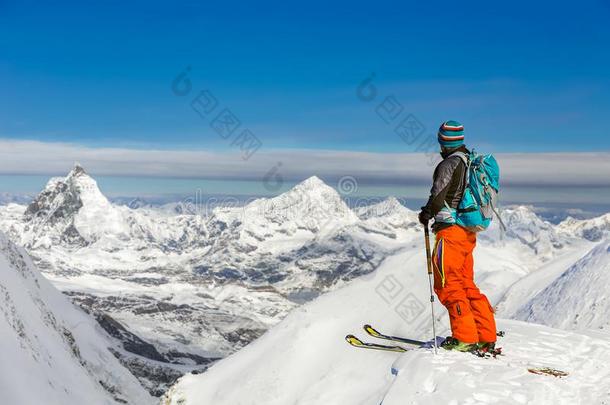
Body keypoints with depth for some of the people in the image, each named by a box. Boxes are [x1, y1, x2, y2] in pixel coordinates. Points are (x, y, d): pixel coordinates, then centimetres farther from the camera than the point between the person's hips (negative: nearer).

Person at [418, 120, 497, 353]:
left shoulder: (449, 164, -12)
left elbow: (438, 197, -18)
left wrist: (426, 214, 2)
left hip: (450, 230, -9)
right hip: (469, 231, 9)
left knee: (448, 285, -2)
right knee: (466, 285, 14)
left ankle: (465, 338, -3)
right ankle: (486, 337, 14)